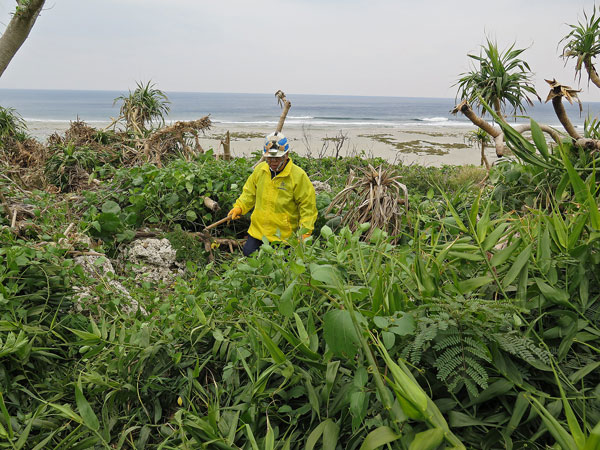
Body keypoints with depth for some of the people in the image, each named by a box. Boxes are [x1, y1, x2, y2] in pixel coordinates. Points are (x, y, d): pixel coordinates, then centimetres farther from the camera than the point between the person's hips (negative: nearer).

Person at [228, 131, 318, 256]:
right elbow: (249, 193, 14)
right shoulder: (260, 169, 1)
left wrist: (306, 231, -15)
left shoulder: (298, 176, -12)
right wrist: (239, 207, -1)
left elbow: (307, 206, -9)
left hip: (282, 236, -4)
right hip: (257, 231, 4)